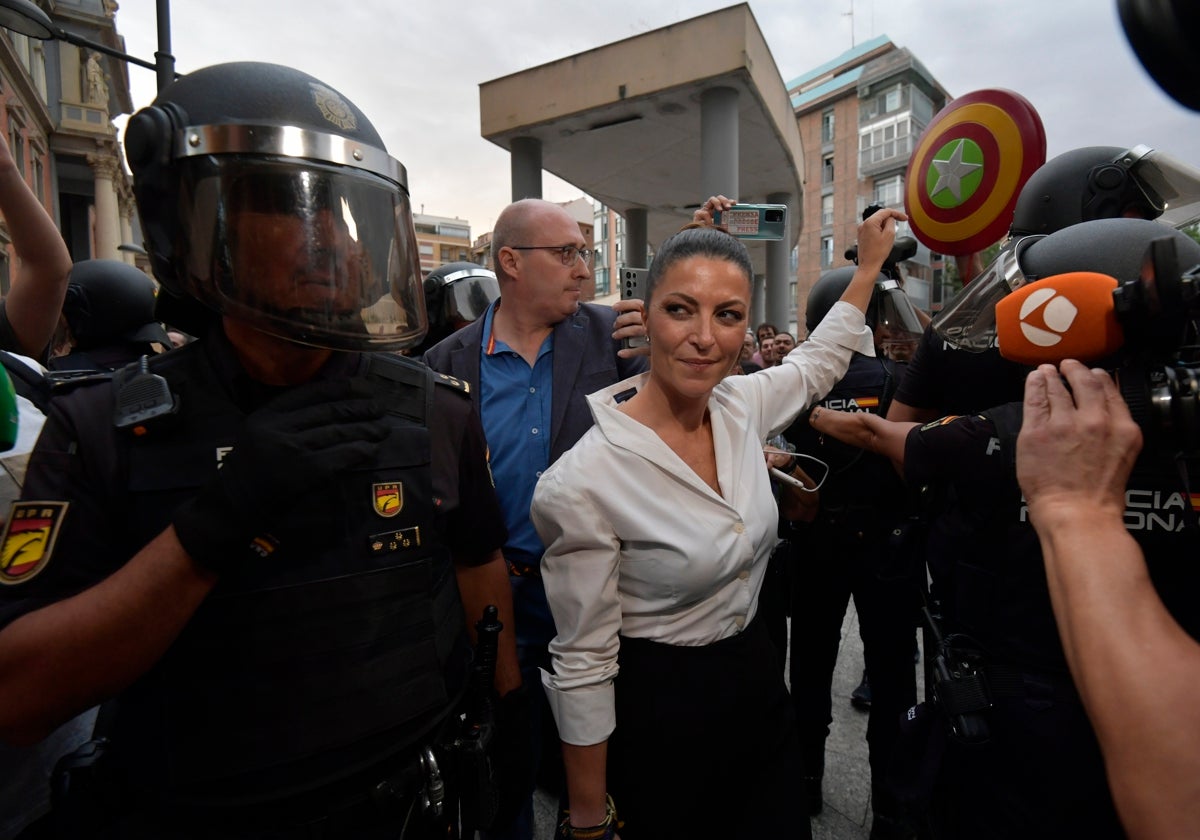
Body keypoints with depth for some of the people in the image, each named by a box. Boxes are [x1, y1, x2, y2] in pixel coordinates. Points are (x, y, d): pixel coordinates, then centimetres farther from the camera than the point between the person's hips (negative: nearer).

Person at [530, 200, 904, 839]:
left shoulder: (742, 405, -8)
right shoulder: (582, 480, -26)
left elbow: (818, 361, 16)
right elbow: (583, 666, -17)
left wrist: (871, 261, 20)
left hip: (760, 681, 6)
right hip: (658, 714, -6)